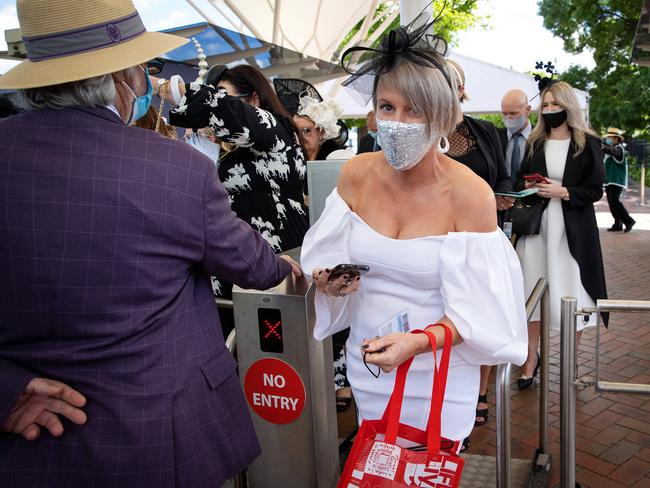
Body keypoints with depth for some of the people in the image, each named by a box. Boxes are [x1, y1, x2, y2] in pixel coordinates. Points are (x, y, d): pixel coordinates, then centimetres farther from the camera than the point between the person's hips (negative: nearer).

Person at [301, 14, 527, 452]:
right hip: (367, 361, 4)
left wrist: (417, 343, -31)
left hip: (439, 372, -3)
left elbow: (477, 313, -17)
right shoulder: (356, 175, -9)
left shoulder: (470, 194, -20)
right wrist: (327, 280, -17)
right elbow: (331, 258, 4)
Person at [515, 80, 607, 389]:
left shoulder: (588, 143, 0)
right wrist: (528, 187, -6)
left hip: (572, 229, -3)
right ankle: (531, 358, 19)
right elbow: (520, 179, 15)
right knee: (532, 293, 5)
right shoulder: (534, 142, 11)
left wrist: (563, 191, -17)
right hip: (536, 225, 3)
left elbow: (595, 190, -3)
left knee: (571, 295, 1)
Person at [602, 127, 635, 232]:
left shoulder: (619, 148, -11)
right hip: (608, 180, 9)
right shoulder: (610, 148, 16)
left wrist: (603, 147, -53)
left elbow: (613, 152, -36)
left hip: (617, 180, -9)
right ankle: (618, 224, 13)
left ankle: (629, 221, -4)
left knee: (615, 201, -15)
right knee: (611, 202, 7)